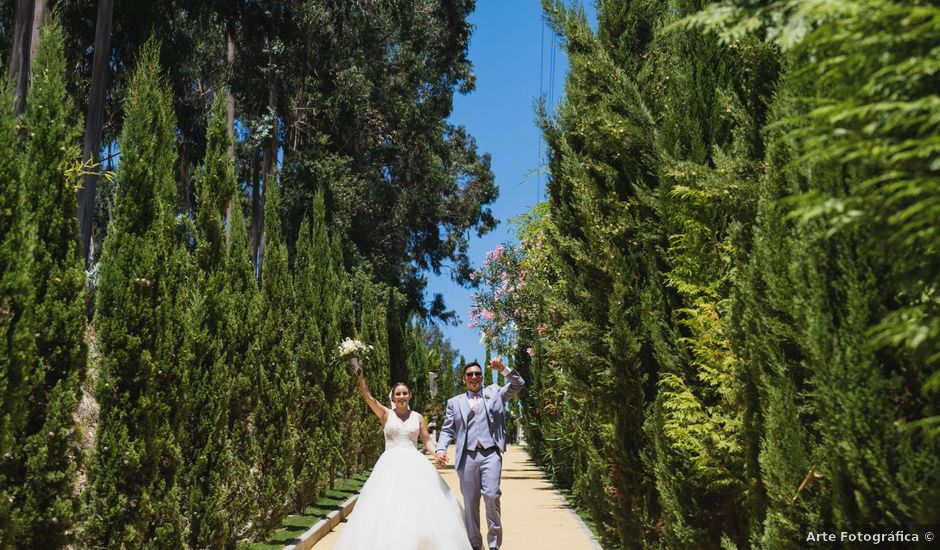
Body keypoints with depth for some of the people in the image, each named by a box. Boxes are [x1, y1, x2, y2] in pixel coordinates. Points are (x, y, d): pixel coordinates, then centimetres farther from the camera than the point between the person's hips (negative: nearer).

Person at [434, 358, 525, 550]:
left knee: (491, 495, -14)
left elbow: (518, 384, 7)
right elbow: (447, 430, 11)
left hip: (491, 454, -1)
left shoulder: (494, 393, 16)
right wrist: (441, 449, -7)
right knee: (470, 502, 5)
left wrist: (503, 369, -6)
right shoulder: (454, 402, 16)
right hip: (467, 457, 2)